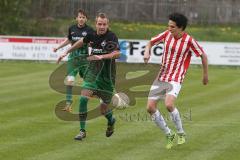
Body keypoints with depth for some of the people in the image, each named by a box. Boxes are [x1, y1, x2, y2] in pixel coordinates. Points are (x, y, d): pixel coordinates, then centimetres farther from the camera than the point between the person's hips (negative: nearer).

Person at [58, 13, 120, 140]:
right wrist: (67, 52, 30)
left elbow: (117, 53, -29)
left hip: (107, 76, -4)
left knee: (103, 109, 3)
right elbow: (81, 42, 25)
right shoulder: (92, 35, 2)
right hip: (92, 72, 4)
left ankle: (111, 120, 40)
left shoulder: (111, 37, -14)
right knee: (84, 98, -15)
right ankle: (82, 131, -6)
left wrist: (101, 57, -38)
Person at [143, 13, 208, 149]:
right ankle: (169, 135, 13)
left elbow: (203, 56, -1)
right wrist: (147, 52, -8)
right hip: (161, 77, 5)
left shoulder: (189, 41, -13)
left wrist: (206, 75, 8)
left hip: (175, 80, -5)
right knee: (150, 107, -4)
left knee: (169, 104, -28)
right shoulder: (167, 34, 0)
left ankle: (181, 133, -5)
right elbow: (151, 42, 14)